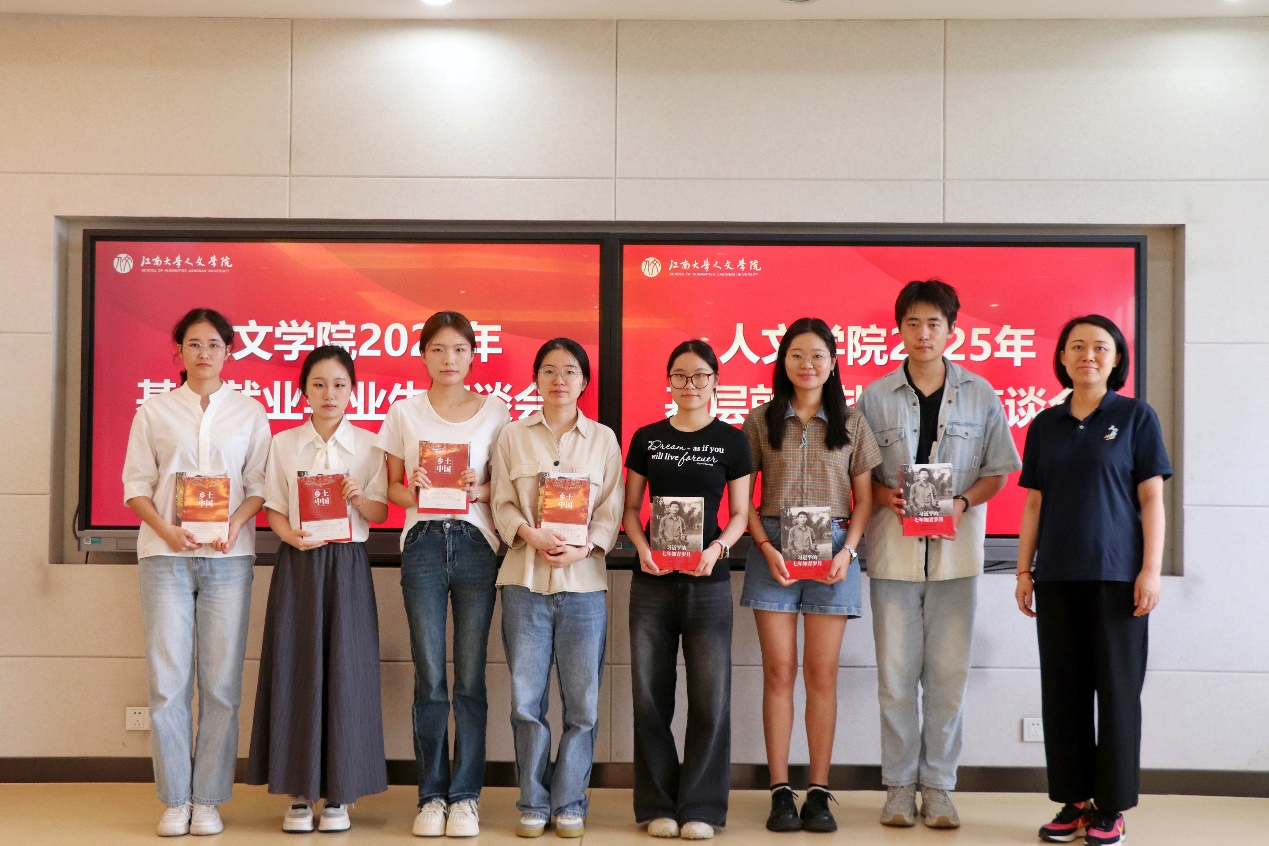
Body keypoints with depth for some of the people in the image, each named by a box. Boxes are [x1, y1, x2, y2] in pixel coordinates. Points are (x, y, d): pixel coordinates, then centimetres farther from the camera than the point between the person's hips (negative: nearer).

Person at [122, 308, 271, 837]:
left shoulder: (249, 412, 12)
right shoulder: (154, 412, 11)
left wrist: (235, 524, -10)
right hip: (165, 555, 0)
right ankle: (174, 800, 4)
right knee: (167, 679, -4)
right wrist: (166, 529, -10)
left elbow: (260, 485, 8)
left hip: (228, 556, 0)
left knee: (221, 682, -2)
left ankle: (208, 799, 5)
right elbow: (135, 485, 7)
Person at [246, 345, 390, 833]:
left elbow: (379, 513, 3)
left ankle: (338, 794, 8)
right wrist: (293, 536, -15)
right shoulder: (283, 444, 6)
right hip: (298, 561, 1)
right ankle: (299, 793, 8)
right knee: (297, 670, -1)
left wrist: (360, 500, -18)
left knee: (345, 670, -1)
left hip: (347, 563, 0)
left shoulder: (368, 445, 4)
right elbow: (274, 510, 5)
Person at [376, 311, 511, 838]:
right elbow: (391, 487, 11)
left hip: (476, 543, 0)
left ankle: (465, 796, 10)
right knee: (429, 678, -1)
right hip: (423, 543, 0)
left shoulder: (495, 412, 7)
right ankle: (431, 796, 10)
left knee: (470, 677, 0)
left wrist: (482, 490, -10)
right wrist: (413, 492, -10)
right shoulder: (404, 413, 9)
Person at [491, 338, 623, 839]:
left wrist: (584, 548, -13)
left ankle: (569, 803, 14)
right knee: (526, 700, 2)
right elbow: (502, 504, 4)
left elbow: (611, 511, 4)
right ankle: (534, 803, 14)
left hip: (583, 580, 0)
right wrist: (531, 534, -14)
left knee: (582, 701, 2)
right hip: (525, 580, 0)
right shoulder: (513, 437, 8)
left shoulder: (603, 440, 8)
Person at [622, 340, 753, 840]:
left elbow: (739, 514, 4)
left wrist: (717, 548, -14)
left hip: (707, 581, -1)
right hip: (651, 580, 2)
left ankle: (700, 807, 9)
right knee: (649, 693, 4)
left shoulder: (731, 441, 4)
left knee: (709, 696, -1)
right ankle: (658, 805, 15)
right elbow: (631, 507, 10)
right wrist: (642, 547, -9)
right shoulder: (647, 439, 8)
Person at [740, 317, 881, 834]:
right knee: (779, 670, -1)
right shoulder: (760, 421, 6)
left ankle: (819, 794, 6)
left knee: (822, 673, 1)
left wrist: (848, 550, -7)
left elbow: (864, 496, 7)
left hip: (833, 551, 0)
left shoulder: (851, 423, 8)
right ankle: (780, 792, 4)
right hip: (773, 548, 0)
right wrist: (766, 547, -8)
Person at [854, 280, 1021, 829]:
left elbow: (997, 471, 7)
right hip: (893, 547, 0)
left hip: (956, 547, 0)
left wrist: (962, 503, -10)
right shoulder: (875, 397, 4)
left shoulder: (980, 395, 5)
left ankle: (939, 787, 12)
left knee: (948, 672, 2)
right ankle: (899, 785, 13)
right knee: (896, 672, 2)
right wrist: (886, 496, -11)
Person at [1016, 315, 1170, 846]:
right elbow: (1033, 503, 11)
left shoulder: (1135, 417, 1)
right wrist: (1024, 571, 6)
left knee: (1117, 688, 1)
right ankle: (1073, 800, 14)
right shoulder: (1046, 424, 10)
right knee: (1063, 688, 6)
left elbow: (1151, 499, -2)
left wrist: (1151, 569, -9)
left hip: (1117, 575, -3)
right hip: (1057, 577, 3)